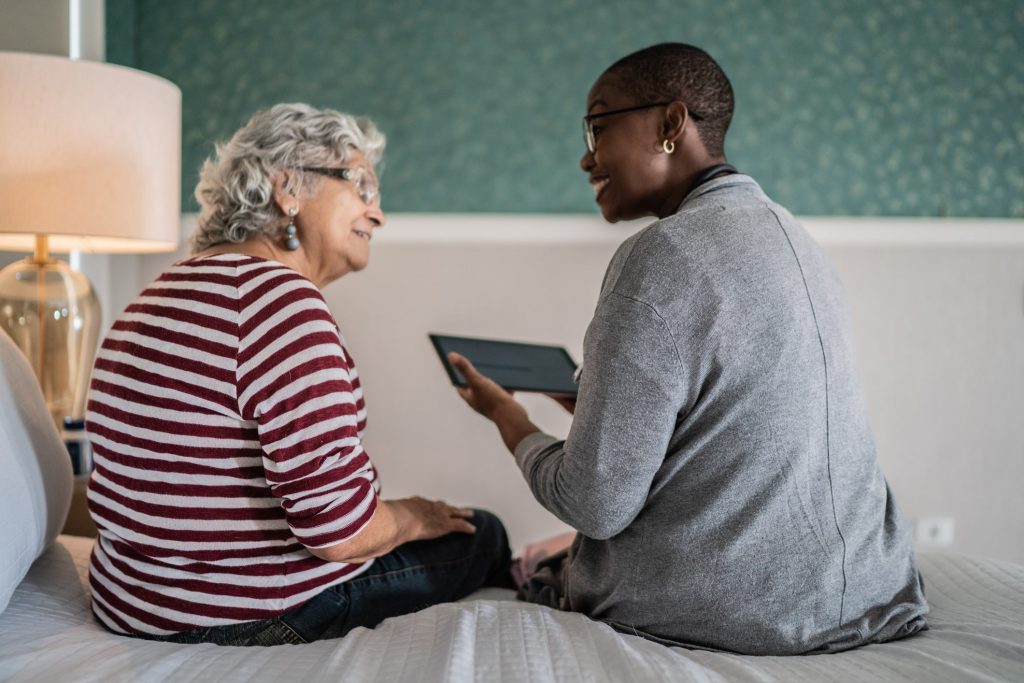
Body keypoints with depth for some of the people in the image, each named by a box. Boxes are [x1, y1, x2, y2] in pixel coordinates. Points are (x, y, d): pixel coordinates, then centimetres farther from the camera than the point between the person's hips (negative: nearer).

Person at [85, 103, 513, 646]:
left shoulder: (173, 286, 8)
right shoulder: (282, 300, -23)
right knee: (480, 534, 10)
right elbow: (342, 529, -27)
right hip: (253, 620, -10)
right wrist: (411, 518, -5)